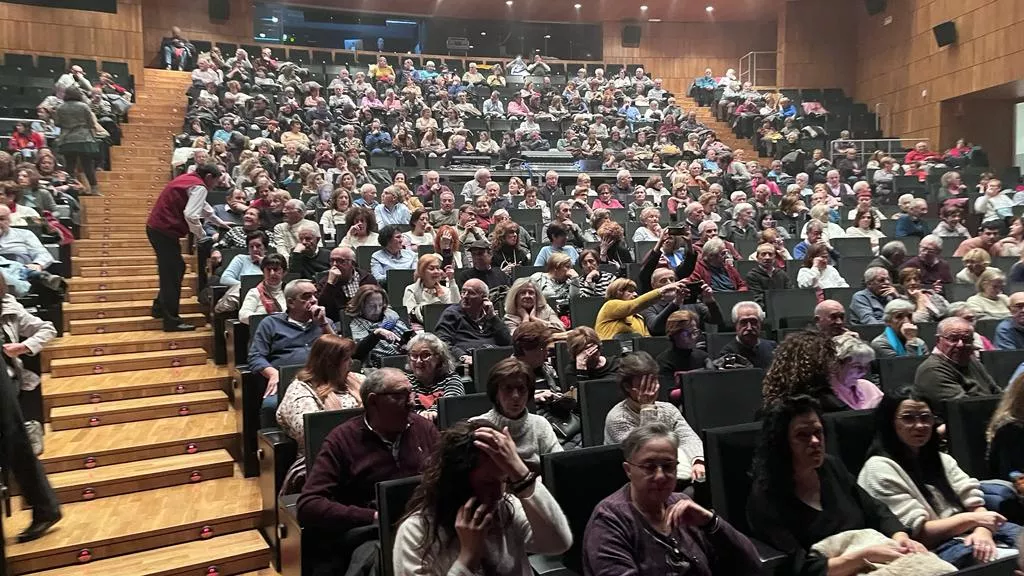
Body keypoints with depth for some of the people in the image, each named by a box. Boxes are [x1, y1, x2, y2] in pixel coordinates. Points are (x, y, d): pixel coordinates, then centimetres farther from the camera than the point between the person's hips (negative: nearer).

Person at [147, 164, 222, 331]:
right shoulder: (199, 187, -11)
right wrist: (201, 235, -9)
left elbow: (200, 205, 34)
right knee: (172, 274, -4)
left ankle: (160, 308, 29)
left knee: (176, 268, 20)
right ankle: (171, 320, 0)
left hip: (156, 227, 10)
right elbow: (191, 215, -24)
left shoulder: (187, 178, 20)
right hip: (165, 231, -10)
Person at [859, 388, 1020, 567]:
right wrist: (972, 519, -14)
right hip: (931, 549, -8)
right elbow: (917, 533, -13)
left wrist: (982, 530, -17)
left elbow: (974, 501, 5)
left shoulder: (941, 459, 17)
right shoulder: (880, 468, -10)